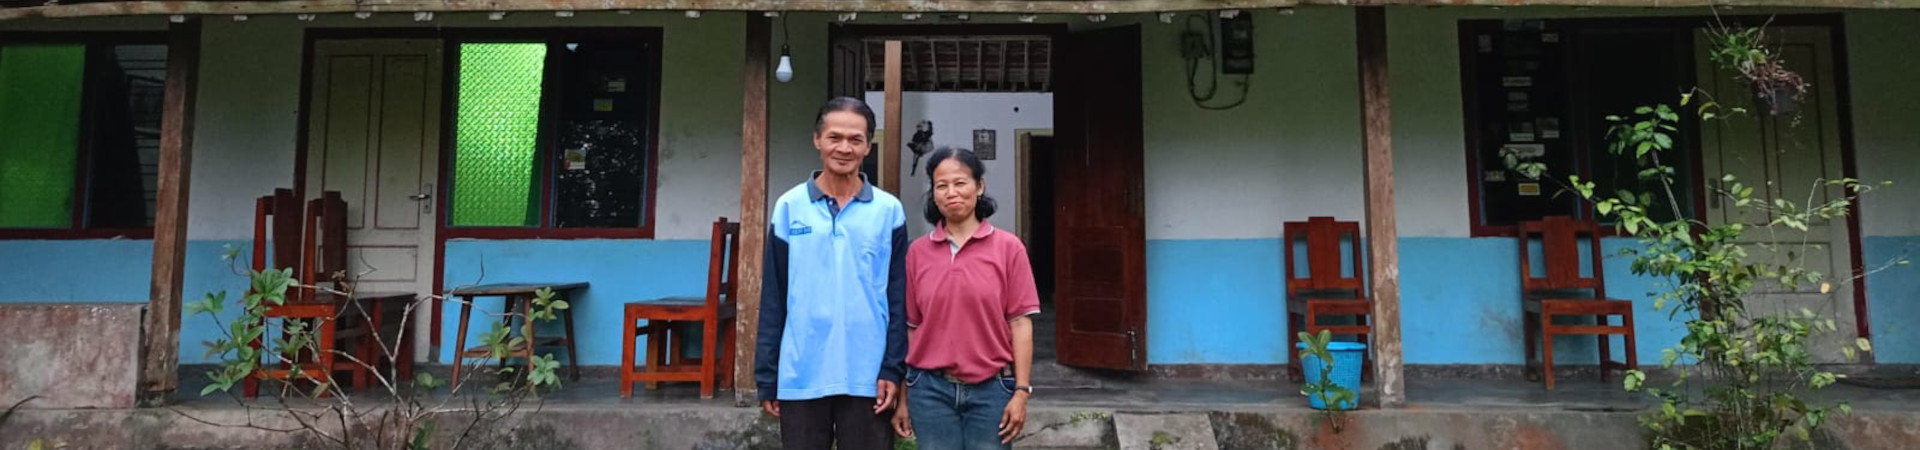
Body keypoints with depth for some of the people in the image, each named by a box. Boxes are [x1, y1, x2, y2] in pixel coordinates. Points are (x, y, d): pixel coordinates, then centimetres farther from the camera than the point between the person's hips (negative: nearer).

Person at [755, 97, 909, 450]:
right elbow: (773, 298, 3)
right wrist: (766, 375, 1)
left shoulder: (889, 211, 1)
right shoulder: (789, 208, 2)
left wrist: (893, 368, -6)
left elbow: (899, 299, 1)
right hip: (800, 377, 1)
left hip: (867, 377, 0)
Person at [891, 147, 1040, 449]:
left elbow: (1020, 322, -3)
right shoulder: (917, 252, 3)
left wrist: (1021, 391, -7)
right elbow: (910, 327, 6)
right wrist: (903, 397, 6)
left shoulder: (1008, 247, -2)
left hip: (991, 389, -1)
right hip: (931, 390, 2)